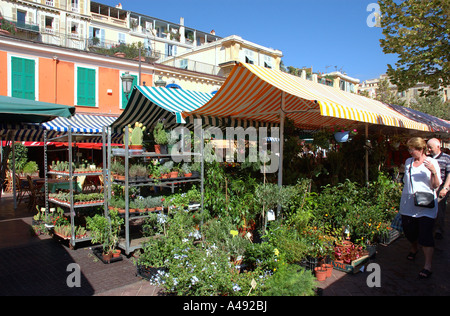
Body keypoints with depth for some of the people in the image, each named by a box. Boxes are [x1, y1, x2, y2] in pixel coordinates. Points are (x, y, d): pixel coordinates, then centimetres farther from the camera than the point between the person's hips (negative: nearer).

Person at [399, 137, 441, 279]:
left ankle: (427, 266, -2)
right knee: (409, 231, 12)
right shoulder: (408, 162, 12)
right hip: (408, 204, 5)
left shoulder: (432, 162, -3)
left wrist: (433, 171, -23)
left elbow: (436, 185, -7)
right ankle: (414, 249, 43)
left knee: (425, 234, -9)